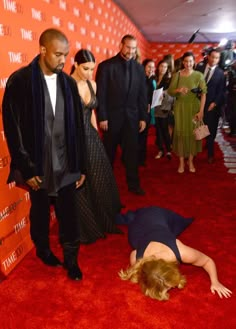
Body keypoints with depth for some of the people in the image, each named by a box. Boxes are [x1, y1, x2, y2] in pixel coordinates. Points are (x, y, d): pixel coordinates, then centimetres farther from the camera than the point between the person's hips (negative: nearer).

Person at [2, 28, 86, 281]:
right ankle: (43, 250, 42)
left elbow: (77, 127, 5)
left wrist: (81, 165, 5)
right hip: (38, 166, -2)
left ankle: (71, 258, 29)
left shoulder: (68, 82, 2)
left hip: (66, 165, 3)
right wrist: (26, 169, -11)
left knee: (69, 214, 8)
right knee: (40, 213, 17)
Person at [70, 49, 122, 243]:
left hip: (91, 138, 6)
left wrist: (97, 136, 16)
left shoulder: (92, 84, 8)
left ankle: (103, 222, 32)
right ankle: (85, 229, 24)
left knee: (100, 181, 12)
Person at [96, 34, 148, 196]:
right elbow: (100, 94, -8)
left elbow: (142, 94, 7)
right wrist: (102, 117, -11)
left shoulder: (139, 68, 6)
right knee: (109, 153, 10)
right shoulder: (106, 66, -6)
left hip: (132, 117, 3)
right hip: (112, 116, -3)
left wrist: (143, 117, 4)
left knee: (132, 152, 8)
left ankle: (134, 184, 21)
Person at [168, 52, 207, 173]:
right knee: (181, 133, 3)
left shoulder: (199, 75, -4)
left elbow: (203, 94, -7)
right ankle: (181, 162, 12)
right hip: (180, 107, 1)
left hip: (194, 107, -1)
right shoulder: (177, 75, 1)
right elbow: (170, 92, 0)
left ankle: (190, 161, 19)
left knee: (193, 133, 6)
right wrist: (178, 90, -21)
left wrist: (201, 110, -13)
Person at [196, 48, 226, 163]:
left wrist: (214, 103, -11)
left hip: (211, 106, -1)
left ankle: (210, 154, 19)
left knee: (211, 131, 6)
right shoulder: (199, 68, 7)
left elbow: (221, 91, 1)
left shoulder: (220, 73, 4)